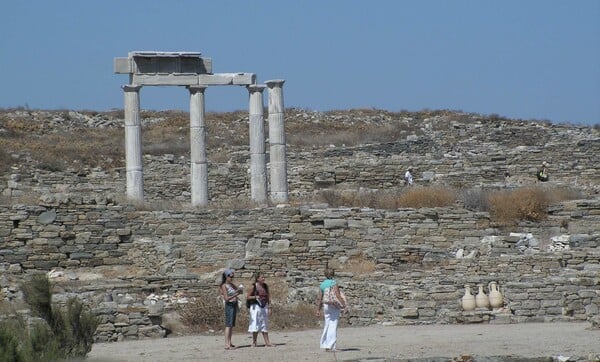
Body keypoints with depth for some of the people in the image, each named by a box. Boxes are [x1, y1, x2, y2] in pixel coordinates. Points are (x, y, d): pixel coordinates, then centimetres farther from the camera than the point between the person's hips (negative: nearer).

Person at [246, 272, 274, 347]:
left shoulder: (265, 286, 7)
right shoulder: (254, 286, -7)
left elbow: (268, 297, 11)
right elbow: (247, 297, -5)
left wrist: (269, 308, 6)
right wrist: (255, 297, -21)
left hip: (264, 307, 5)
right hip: (256, 307, -5)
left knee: (264, 325, 7)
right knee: (256, 325, -3)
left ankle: (267, 342, 7)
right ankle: (254, 342, 5)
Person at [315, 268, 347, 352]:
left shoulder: (322, 285, 7)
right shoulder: (334, 283, -9)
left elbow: (319, 298, 7)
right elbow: (337, 295, -17)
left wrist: (318, 310, 11)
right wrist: (343, 304, -8)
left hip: (326, 306, 6)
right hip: (334, 307, -6)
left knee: (327, 325, 13)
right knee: (333, 326, -5)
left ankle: (326, 345, 14)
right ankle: (331, 346, -9)